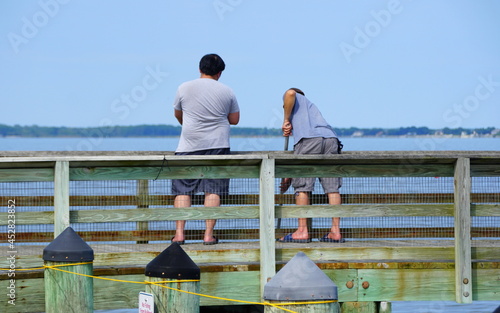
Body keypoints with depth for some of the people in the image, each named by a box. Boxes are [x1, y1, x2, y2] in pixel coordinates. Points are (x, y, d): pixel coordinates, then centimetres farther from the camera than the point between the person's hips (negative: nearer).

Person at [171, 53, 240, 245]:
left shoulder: (184, 88, 2)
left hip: (189, 146, 0)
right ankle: (208, 235, -2)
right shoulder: (226, 92, 3)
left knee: (182, 190, 4)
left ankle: (179, 233, -2)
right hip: (217, 145, 0)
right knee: (213, 190, 2)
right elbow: (235, 120, 12)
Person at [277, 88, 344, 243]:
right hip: (331, 138, 7)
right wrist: (289, 176, 35)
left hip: (309, 138, -7)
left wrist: (286, 120, 6)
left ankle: (302, 231, -4)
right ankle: (335, 231, 2)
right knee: (332, 187, 5)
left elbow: (291, 93, -4)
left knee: (302, 187, -2)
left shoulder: (298, 99, 26)